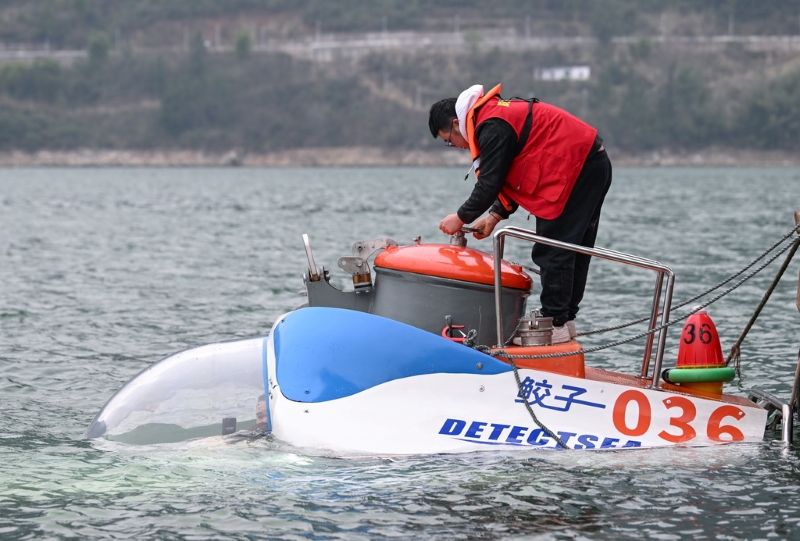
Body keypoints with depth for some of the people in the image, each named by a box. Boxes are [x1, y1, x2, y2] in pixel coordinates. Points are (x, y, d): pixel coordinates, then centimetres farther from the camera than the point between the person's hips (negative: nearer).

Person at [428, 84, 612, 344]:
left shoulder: (492, 127, -15)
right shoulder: (497, 114, 18)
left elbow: (489, 184, -15)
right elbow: (513, 177, 22)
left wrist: (461, 218, -1)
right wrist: (495, 216, 15)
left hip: (575, 171, -11)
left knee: (552, 253, -7)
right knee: (574, 252, 14)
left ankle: (555, 325, -7)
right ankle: (565, 320, 19)